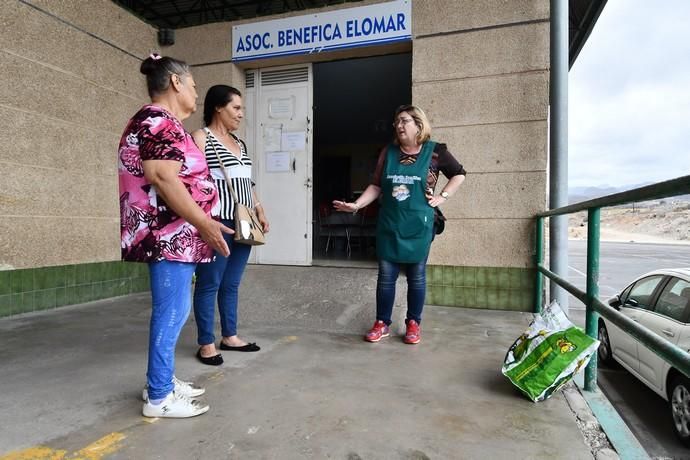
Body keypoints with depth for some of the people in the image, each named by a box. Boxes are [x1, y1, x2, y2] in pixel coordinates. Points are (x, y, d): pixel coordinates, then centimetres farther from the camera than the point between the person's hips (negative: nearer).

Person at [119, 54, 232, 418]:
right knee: (171, 312, -4)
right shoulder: (157, 121, -12)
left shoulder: (164, 124, 21)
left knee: (172, 311, 15)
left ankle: (161, 381, 27)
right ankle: (159, 397, 8)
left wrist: (202, 222, 28)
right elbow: (162, 179, -22)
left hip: (175, 235, 11)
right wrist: (205, 223, -21)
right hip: (168, 235, -11)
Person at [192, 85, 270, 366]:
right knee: (210, 284, 1)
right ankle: (206, 344, 12)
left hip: (243, 224, 7)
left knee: (232, 284, 13)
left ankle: (230, 336, 24)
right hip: (218, 223, -7)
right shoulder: (201, 138, -3)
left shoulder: (239, 143, 20)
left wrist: (259, 211, 18)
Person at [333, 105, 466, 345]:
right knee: (386, 275, 7)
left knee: (416, 276, 8)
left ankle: (413, 324, 23)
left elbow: (459, 174, 9)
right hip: (389, 224, 2)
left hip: (418, 225, -2)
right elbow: (376, 186, 4)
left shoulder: (435, 151, -3)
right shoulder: (388, 152, 3)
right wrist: (356, 204, -7)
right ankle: (382, 323, 20)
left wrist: (443, 197, -2)